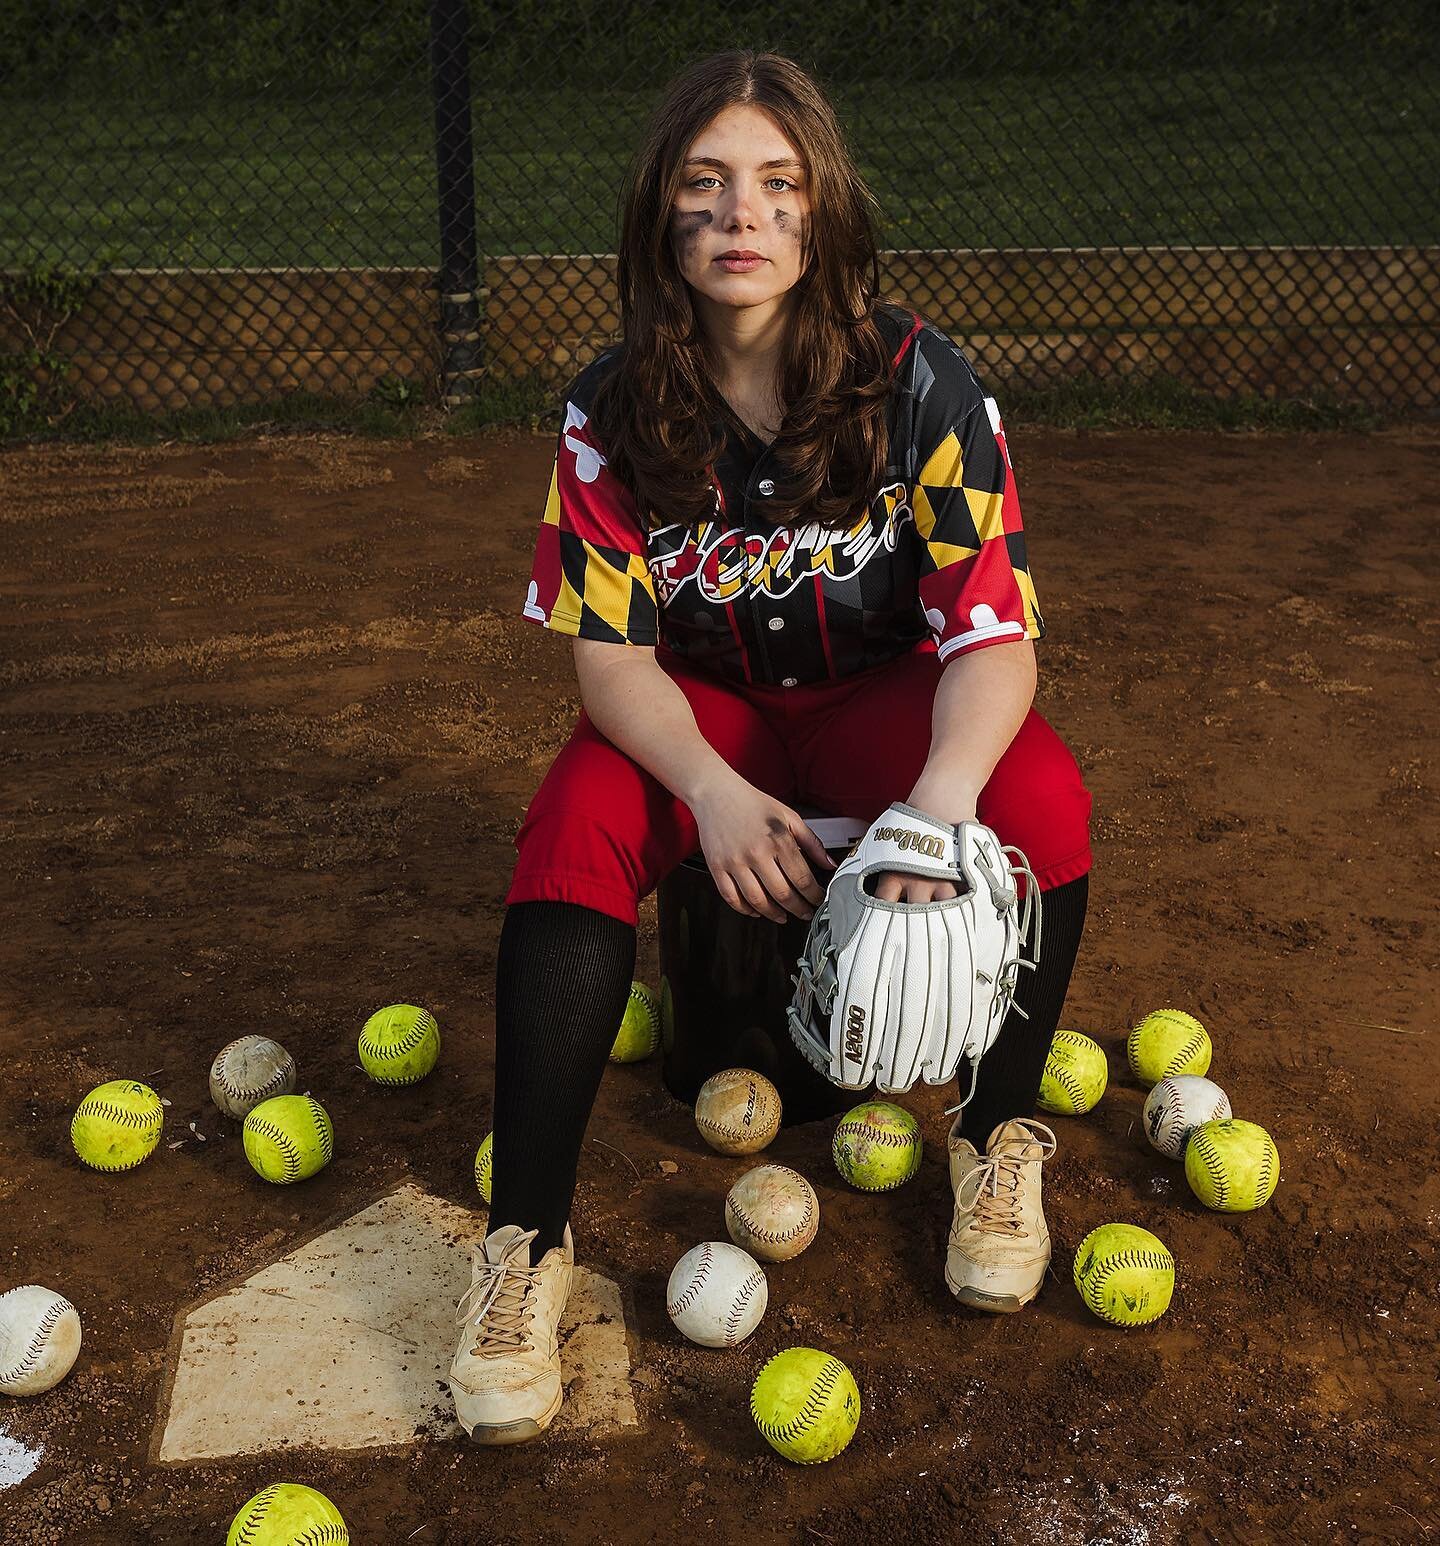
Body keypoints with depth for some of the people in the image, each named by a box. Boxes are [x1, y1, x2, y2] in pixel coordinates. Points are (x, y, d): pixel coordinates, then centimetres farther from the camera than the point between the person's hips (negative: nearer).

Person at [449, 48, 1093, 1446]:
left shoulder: (921, 384, -18)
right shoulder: (613, 412, -14)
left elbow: (995, 630, -21)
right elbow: (608, 648, -14)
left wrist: (943, 796, -42)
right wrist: (715, 792, -34)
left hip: (882, 696, 0)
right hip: (701, 708, 1)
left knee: (1042, 794, -30)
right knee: (578, 821, -30)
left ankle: (999, 1140, -7)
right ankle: (527, 1240, -24)